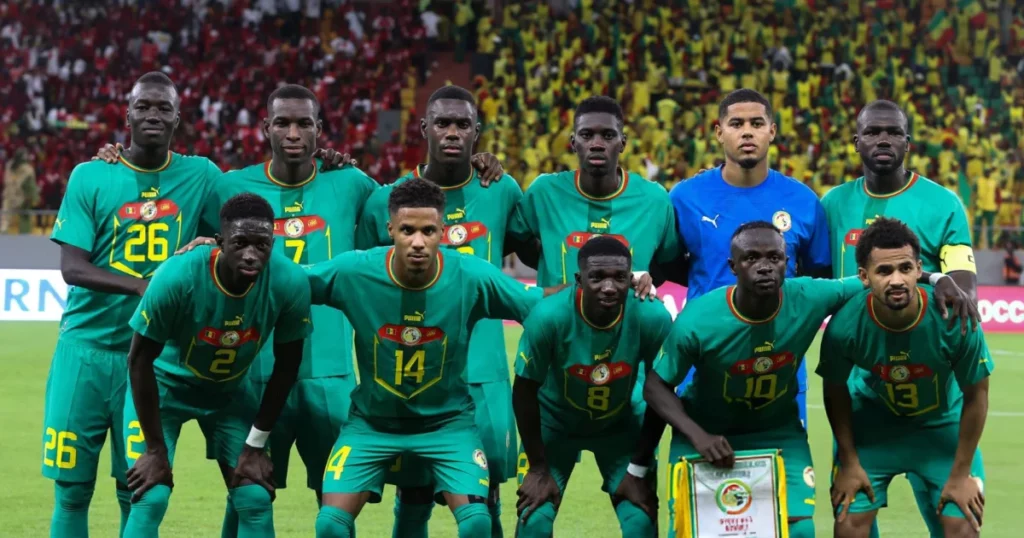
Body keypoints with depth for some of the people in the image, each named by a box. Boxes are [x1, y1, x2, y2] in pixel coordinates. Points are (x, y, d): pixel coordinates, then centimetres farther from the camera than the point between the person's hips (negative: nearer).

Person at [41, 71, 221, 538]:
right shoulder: (90, 177, -1)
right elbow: (71, 267, -8)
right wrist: (141, 285, -24)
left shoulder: (200, 176, 3)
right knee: (72, 488, 0)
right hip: (85, 346, -1)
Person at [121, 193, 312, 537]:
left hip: (229, 391, 3)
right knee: (150, 499, -15)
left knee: (256, 501, -5)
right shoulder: (177, 277, -34)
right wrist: (155, 450, -17)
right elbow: (140, 360, -21)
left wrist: (255, 445, -7)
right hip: (164, 383, -3)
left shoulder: (290, 283, -26)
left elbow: (286, 365, -9)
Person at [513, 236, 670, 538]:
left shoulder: (653, 318, -28)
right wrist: (538, 468, -12)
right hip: (554, 423, -1)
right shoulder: (549, 316, -32)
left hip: (618, 426, 1)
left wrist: (639, 470, -9)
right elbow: (525, 392, -18)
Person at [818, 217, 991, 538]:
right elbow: (836, 392, -8)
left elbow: (976, 395, -15)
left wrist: (961, 474, -10)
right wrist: (849, 464, -3)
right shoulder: (844, 326, -29)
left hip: (943, 423, 0)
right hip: (873, 421, 0)